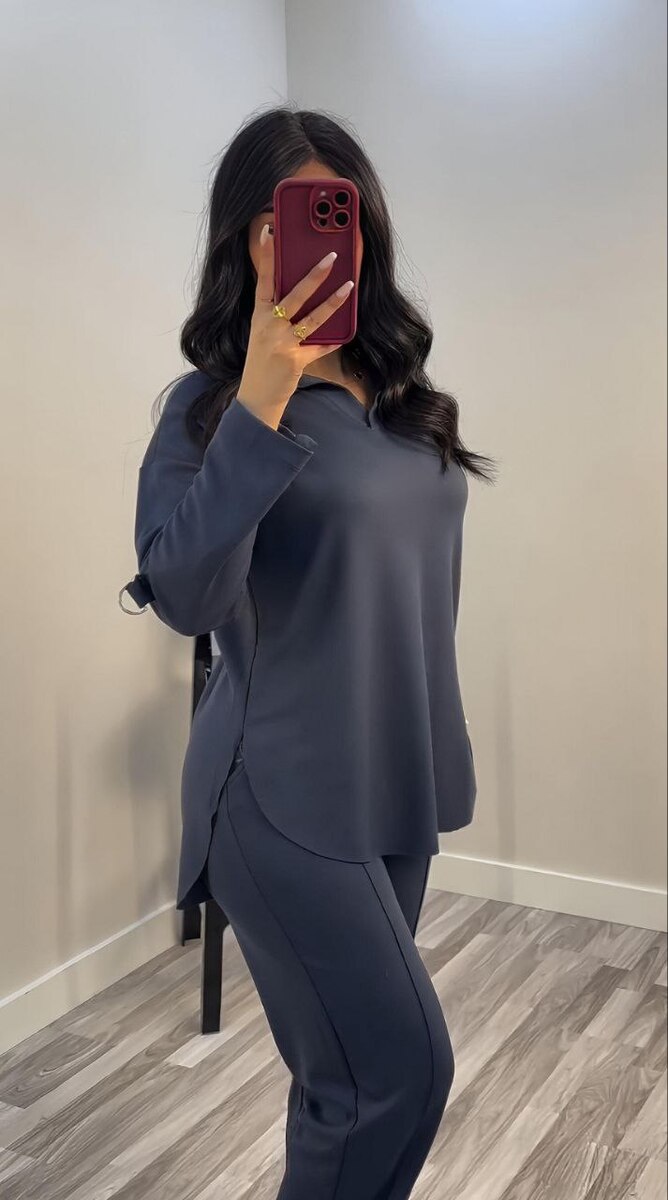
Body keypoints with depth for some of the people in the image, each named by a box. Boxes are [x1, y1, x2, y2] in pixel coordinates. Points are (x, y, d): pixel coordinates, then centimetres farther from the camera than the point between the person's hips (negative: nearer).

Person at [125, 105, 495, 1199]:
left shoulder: (400, 392, 9)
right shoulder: (213, 403, -9)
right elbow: (184, 597, -24)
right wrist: (261, 400, -29)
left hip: (398, 784, 6)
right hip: (289, 798, -6)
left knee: (349, 1070, 15)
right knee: (402, 1070, -4)